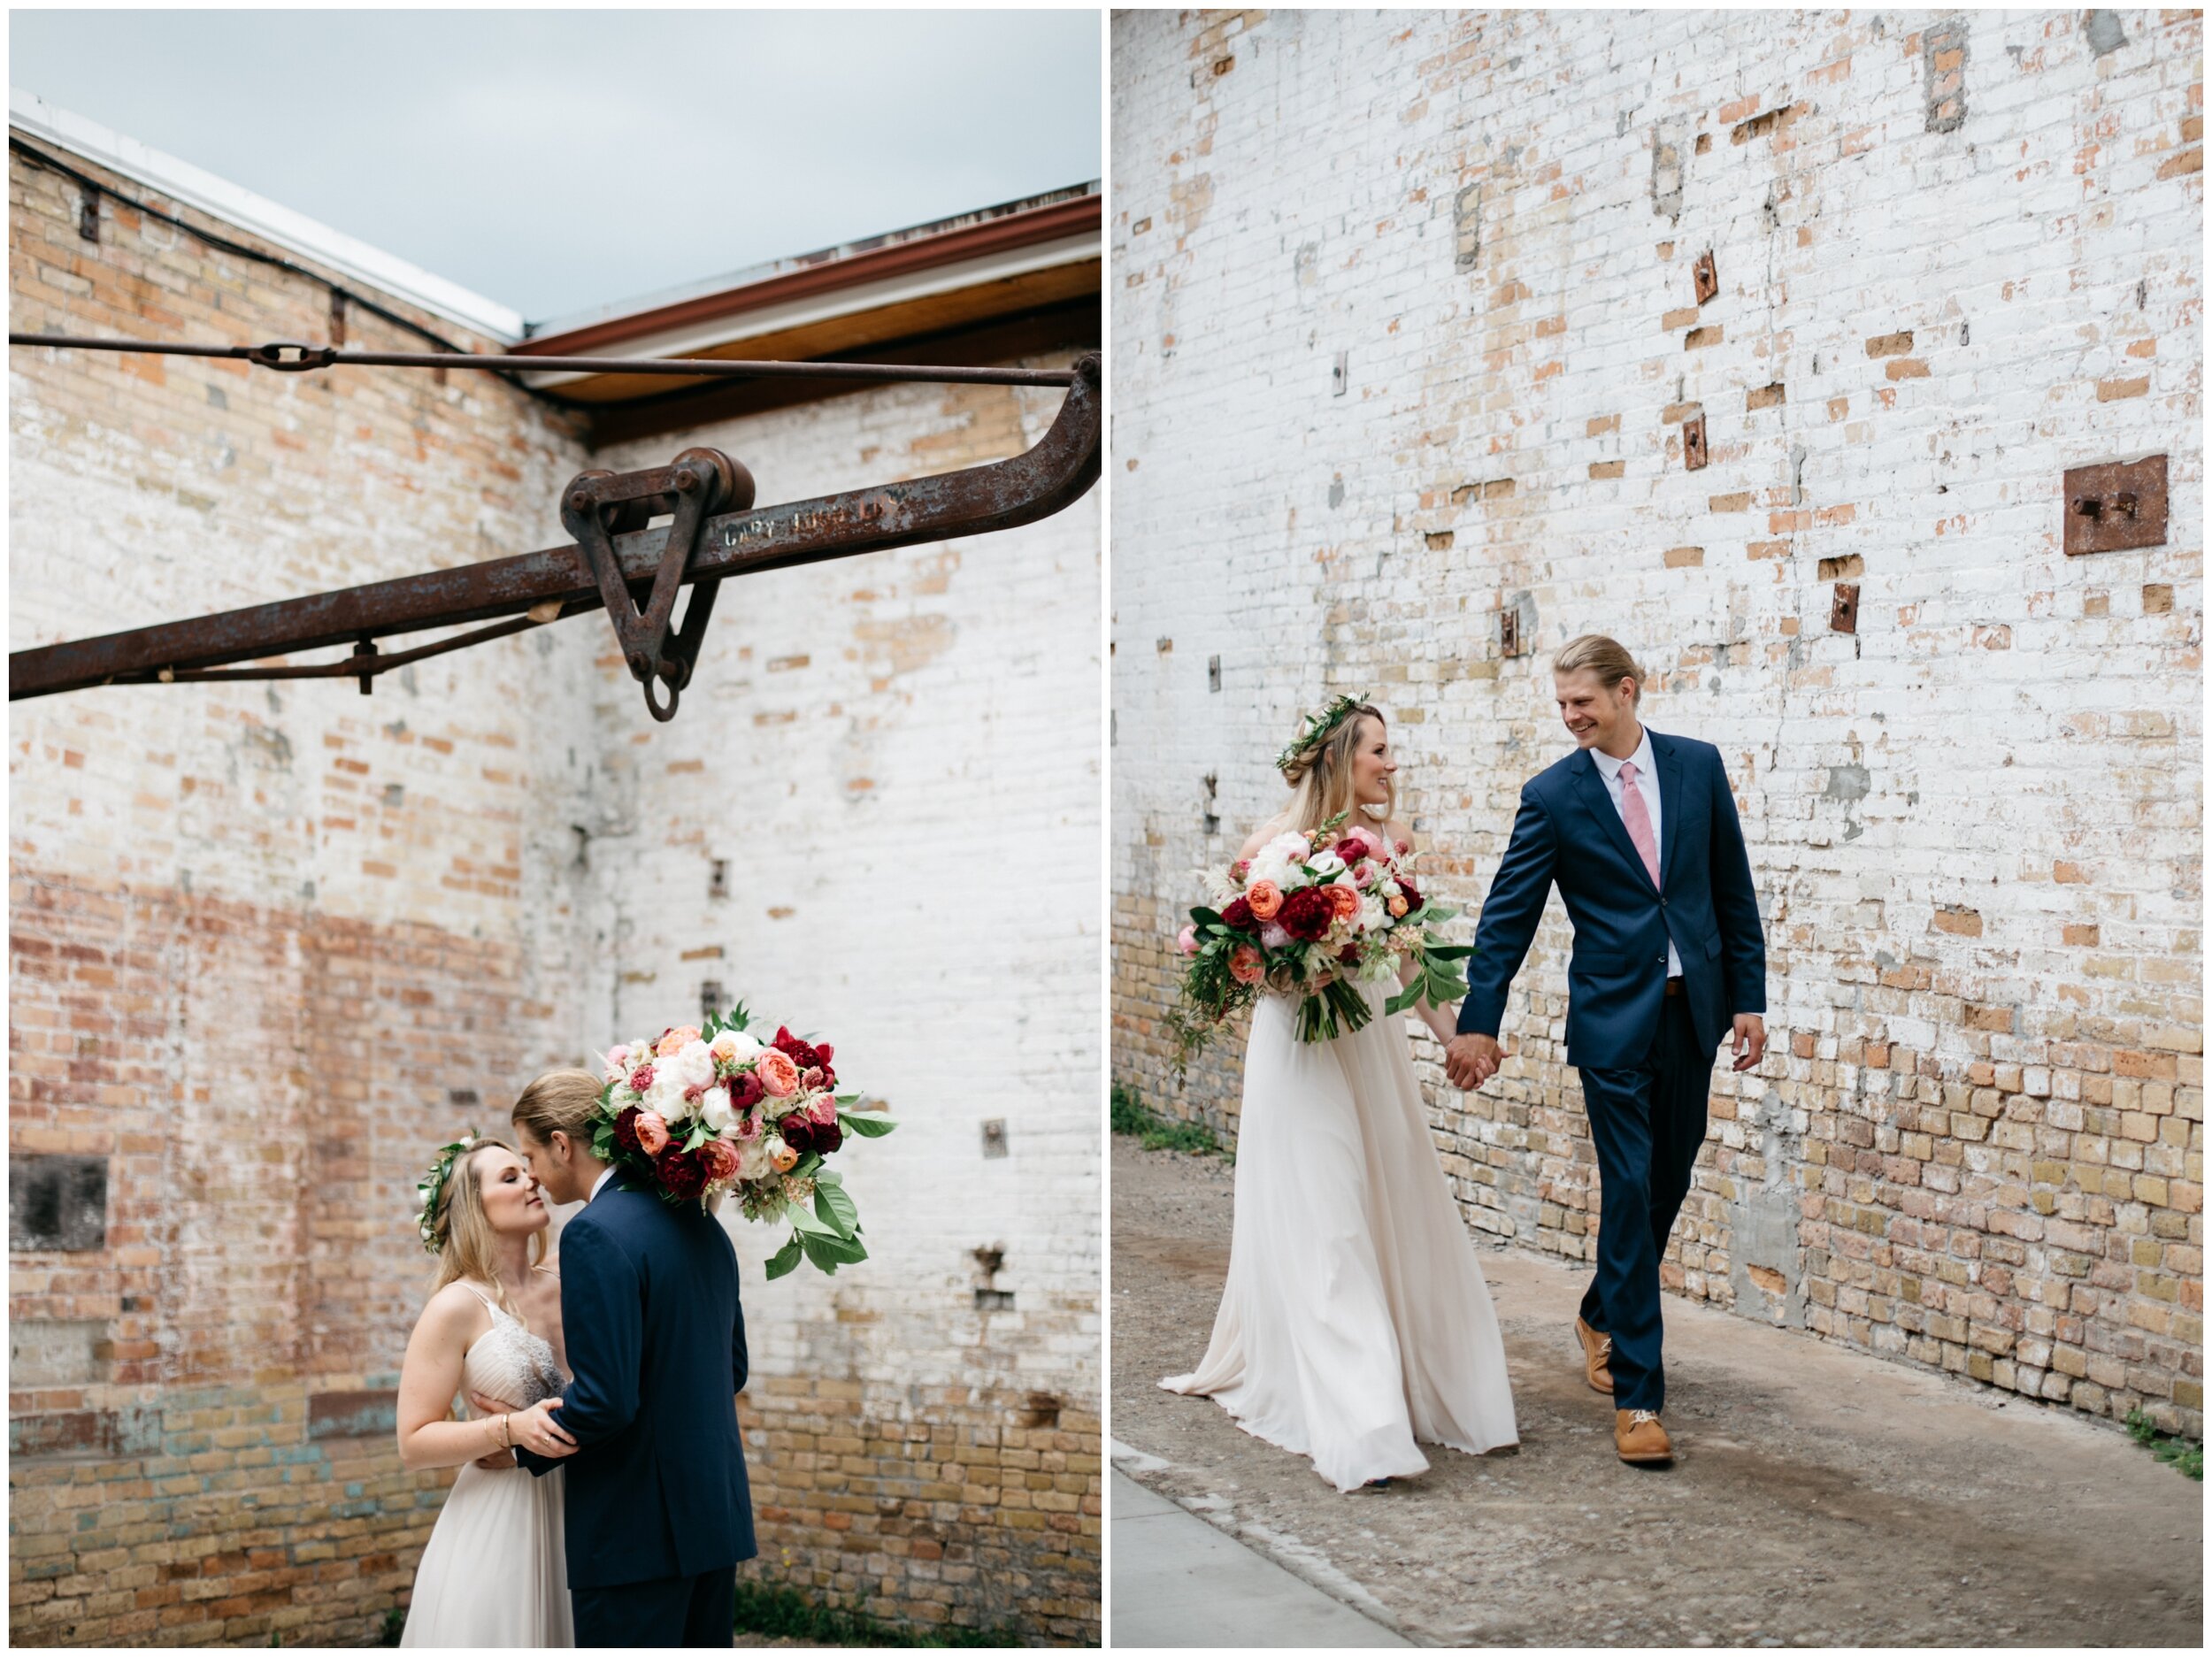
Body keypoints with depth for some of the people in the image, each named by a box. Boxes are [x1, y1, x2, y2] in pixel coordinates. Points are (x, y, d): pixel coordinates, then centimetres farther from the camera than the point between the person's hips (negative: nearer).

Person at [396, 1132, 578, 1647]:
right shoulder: (456, 1307, -11)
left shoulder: (565, 1286, 3)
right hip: (495, 1522, -5)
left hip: (573, 1513, 5)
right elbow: (414, 1442, -11)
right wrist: (512, 1429, -23)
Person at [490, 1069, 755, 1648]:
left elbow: (605, 1400, -22)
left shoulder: (595, 1235, -17)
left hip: (638, 1533, -9)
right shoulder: (701, 1222, 10)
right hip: (717, 1515, 9)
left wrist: (524, 1442, -3)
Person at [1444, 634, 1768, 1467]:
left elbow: (1733, 890, 8)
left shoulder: (1698, 765, 3)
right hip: (1614, 1019, -3)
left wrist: (1749, 997, 4)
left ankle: (1605, 1313, 40)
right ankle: (1638, 1393, -2)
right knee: (1630, 1191, -6)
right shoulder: (1553, 795, -4)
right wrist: (1479, 1022, -7)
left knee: (1669, 1182, 14)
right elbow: (1508, 914, -3)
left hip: (1694, 1007, 4)